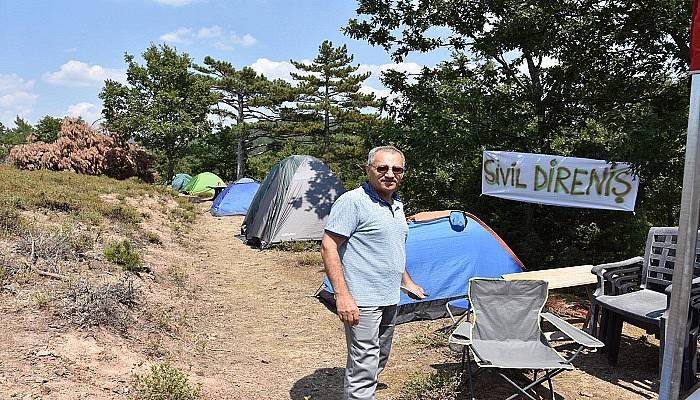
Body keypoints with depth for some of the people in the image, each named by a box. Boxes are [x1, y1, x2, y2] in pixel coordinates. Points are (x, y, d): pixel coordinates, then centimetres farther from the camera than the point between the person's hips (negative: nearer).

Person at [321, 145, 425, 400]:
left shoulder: (397, 205, 12)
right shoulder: (353, 201, -15)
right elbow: (329, 247, -19)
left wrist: (406, 282, 24)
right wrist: (342, 294, -25)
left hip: (390, 300, 9)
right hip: (363, 301, -9)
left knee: (379, 360, 20)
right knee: (364, 366, -5)